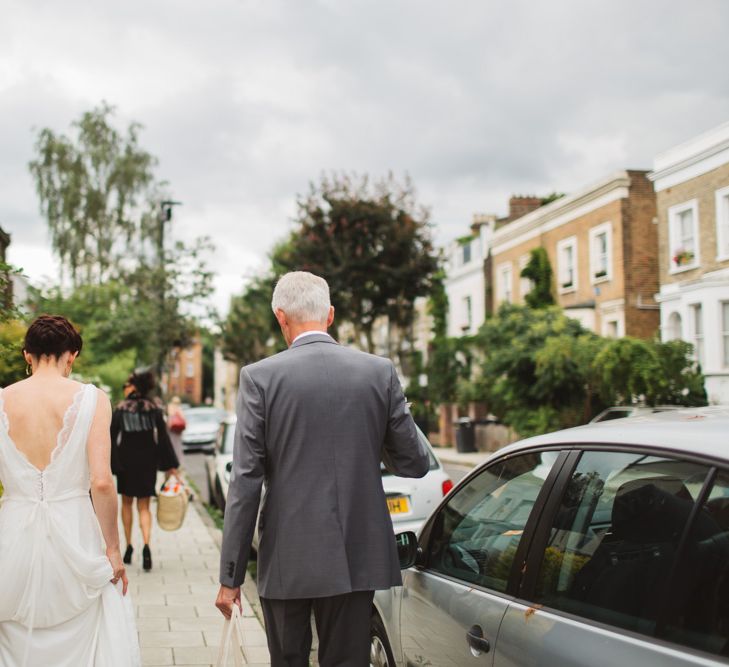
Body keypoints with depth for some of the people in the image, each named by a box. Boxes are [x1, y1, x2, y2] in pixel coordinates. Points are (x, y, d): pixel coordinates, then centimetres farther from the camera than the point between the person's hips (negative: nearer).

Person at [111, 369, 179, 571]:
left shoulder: (120, 410, -6)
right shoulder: (155, 410, -1)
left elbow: (112, 438, -8)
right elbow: (163, 439, -2)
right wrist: (170, 466, 1)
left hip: (125, 463, -1)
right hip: (147, 463, 1)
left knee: (126, 503, 16)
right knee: (144, 506, 6)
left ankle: (128, 547, 17)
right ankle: (146, 545, -16)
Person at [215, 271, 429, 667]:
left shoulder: (260, 377, -7)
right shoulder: (380, 372, -2)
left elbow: (245, 482, -9)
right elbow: (414, 464, 3)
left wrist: (230, 577, -3)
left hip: (287, 560, -1)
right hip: (356, 557, 2)